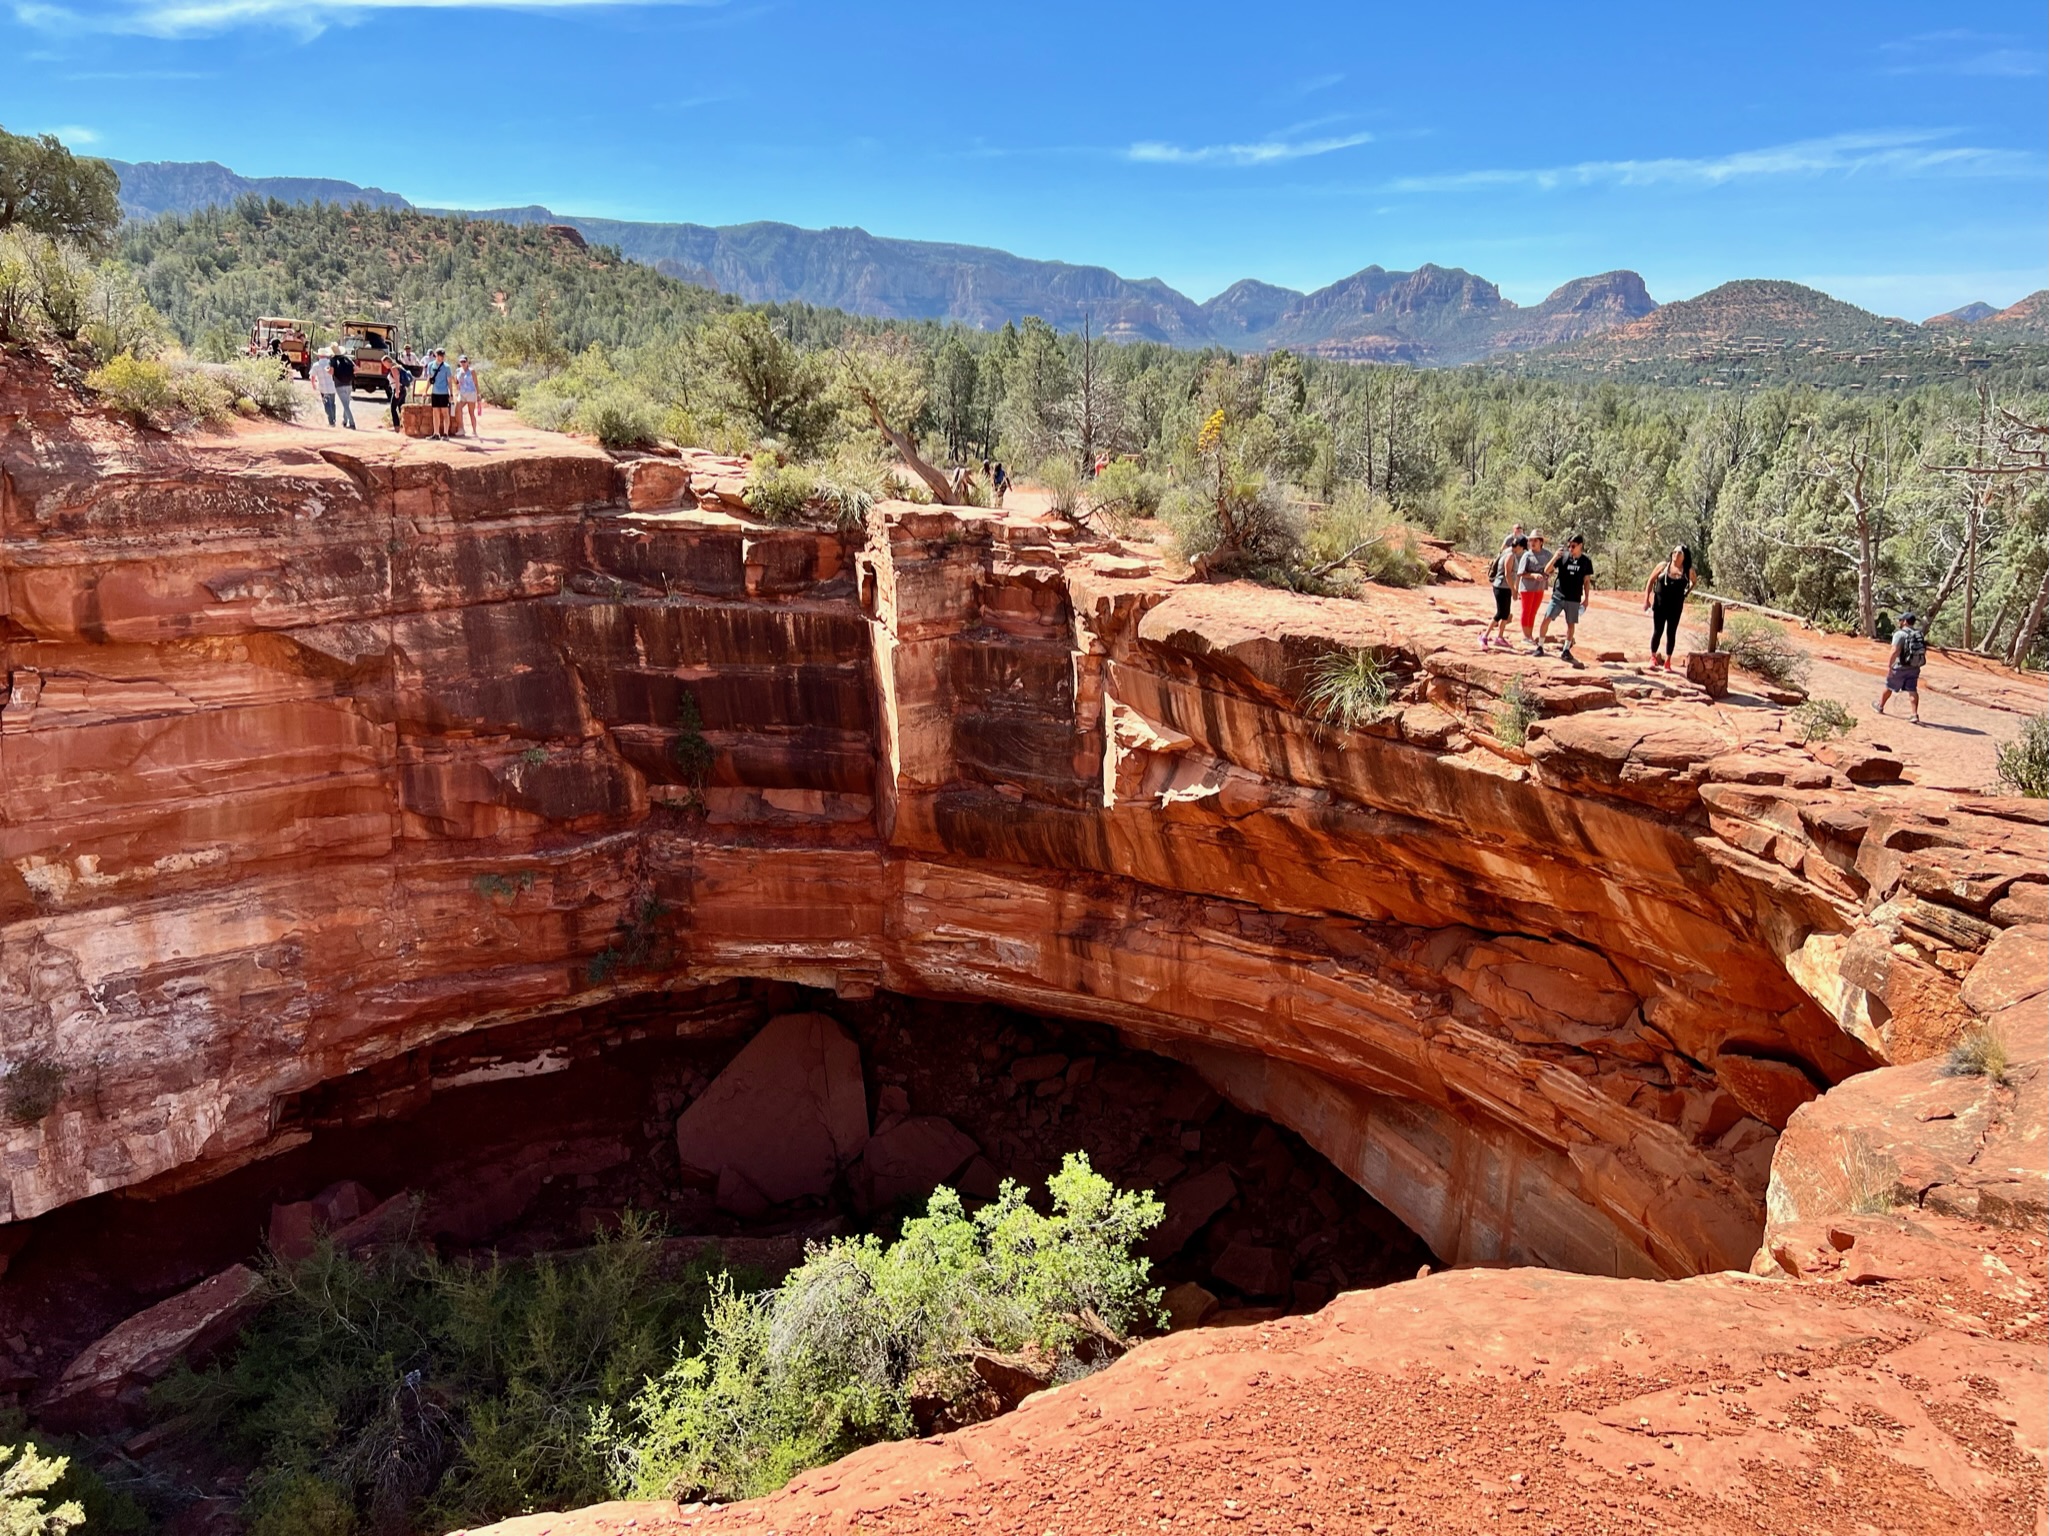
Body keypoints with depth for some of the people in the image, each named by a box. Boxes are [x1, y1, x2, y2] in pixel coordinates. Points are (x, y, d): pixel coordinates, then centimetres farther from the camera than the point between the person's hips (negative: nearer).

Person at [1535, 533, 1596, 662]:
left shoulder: (1586, 561, 1)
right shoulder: (1563, 557, -3)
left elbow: (1587, 581, 8)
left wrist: (1587, 598, 5)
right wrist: (1555, 558, -19)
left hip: (1574, 599, 1)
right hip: (1558, 596, -1)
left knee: (1571, 624, 6)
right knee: (1546, 619, -8)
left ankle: (1566, 650, 19)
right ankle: (1539, 647, 1)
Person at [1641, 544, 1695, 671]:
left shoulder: (1688, 571, -4)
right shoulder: (1663, 566, -5)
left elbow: (1693, 582, 16)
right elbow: (1651, 581, 1)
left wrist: (1686, 593, 4)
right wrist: (1646, 599, -2)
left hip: (1676, 607, 1)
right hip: (1659, 605, -1)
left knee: (1671, 633, 4)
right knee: (1657, 631, 3)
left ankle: (1667, 662, 12)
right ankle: (1653, 658, 20)